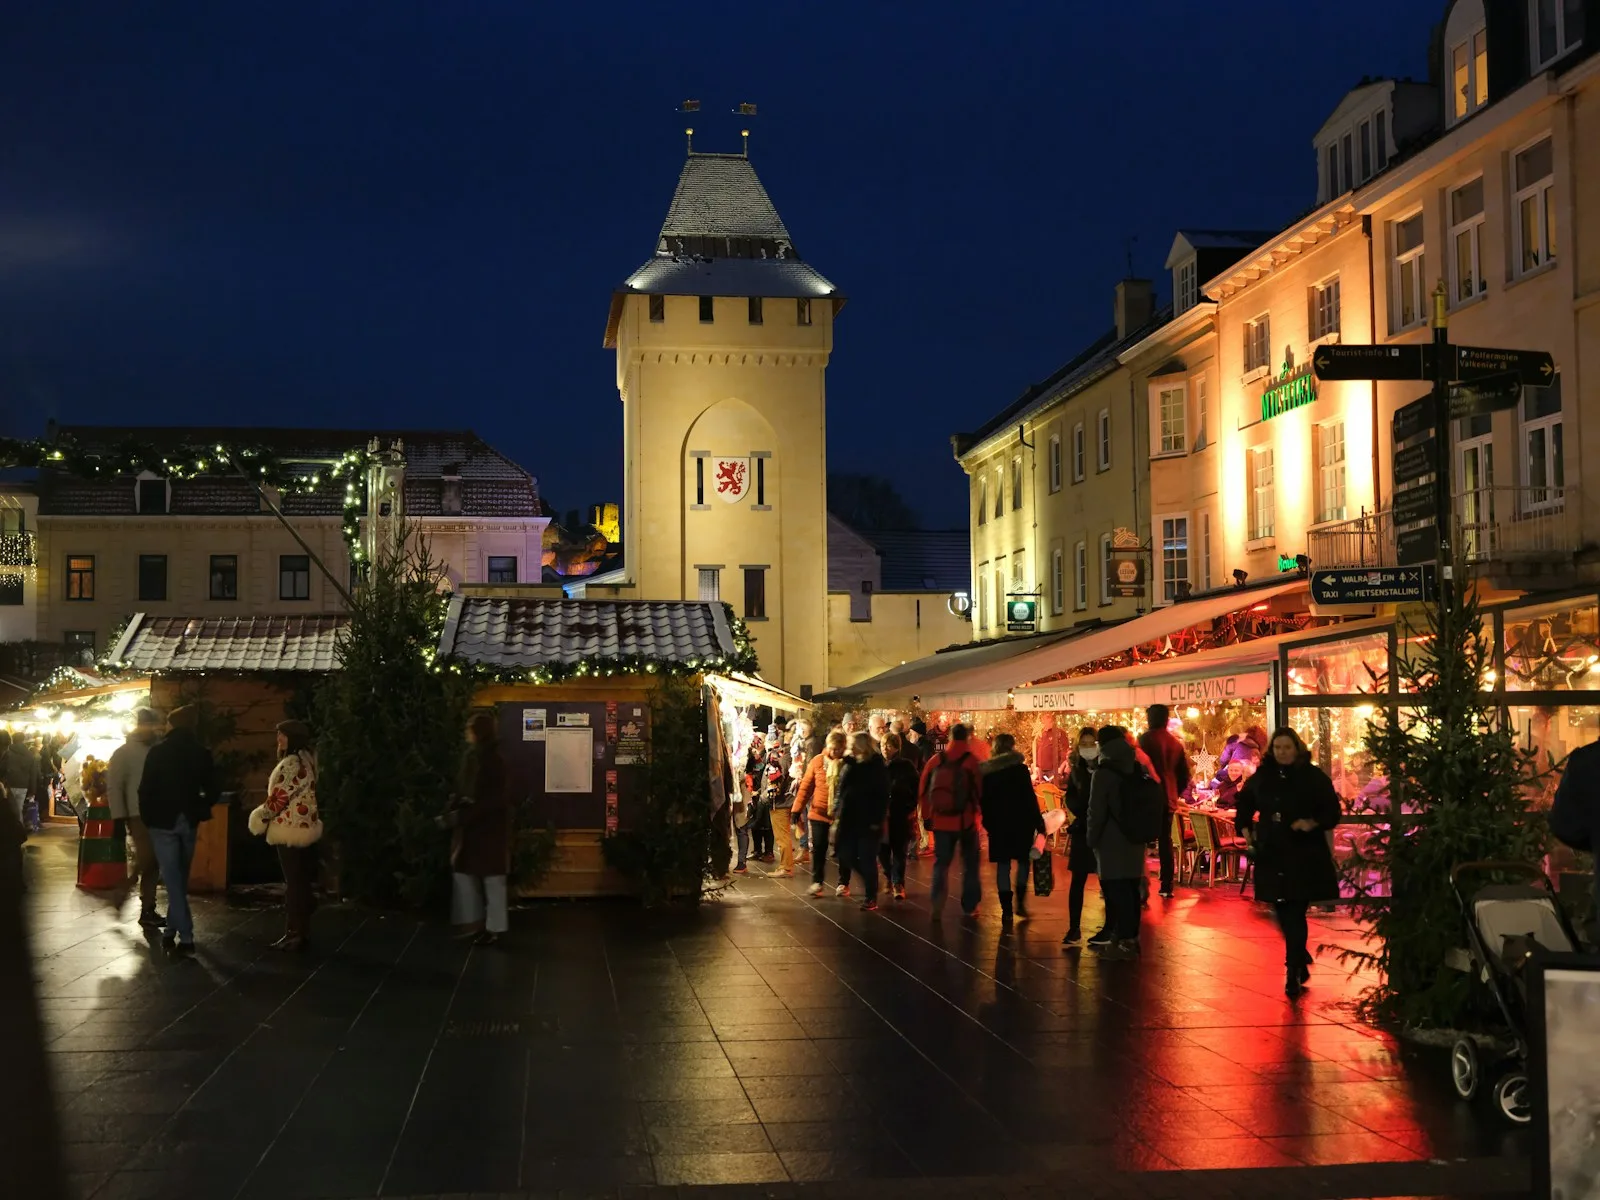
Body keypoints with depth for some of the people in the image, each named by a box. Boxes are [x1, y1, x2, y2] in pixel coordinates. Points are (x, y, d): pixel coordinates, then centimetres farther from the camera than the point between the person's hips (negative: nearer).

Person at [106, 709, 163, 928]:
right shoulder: (123, 753, 0)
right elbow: (114, 787, -5)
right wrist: (119, 818, -13)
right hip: (138, 816, -5)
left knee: (153, 864, 6)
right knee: (146, 859, -16)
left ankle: (148, 911, 11)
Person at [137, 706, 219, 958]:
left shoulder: (158, 751, -7)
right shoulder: (202, 754, 2)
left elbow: (145, 788, -8)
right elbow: (212, 791, 2)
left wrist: (146, 817, 4)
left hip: (163, 821, -3)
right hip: (189, 821, 4)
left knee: (173, 880, -3)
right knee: (180, 878, 16)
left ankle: (186, 938, -9)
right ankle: (172, 930, 23)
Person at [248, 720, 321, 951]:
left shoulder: (291, 763, -18)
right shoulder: (306, 759, 11)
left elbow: (280, 797, -19)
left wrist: (262, 818, -4)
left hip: (290, 829, -9)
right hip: (305, 827, 9)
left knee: (293, 882, -4)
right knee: (301, 881, 13)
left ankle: (294, 934, 1)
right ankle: (301, 931, 18)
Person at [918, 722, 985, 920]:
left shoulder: (935, 761, -1)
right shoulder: (972, 761, -10)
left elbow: (923, 791, 2)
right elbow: (979, 791, -7)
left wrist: (926, 816, 12)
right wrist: (975, 810, 11)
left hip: (940, 821, 2)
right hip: (966, 821, -2)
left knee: (941, 863, 9)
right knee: (970, 864, 14)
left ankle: (937, 905, -6)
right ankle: (969, 906, 16)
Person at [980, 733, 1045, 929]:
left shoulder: (986, 771, 1)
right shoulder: (1020, 769, -9)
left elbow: (983, 801, 4)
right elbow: (1030, 798, -10)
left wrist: (988, 823, 13)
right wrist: (1038, 822, -5)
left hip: (998, 824, 2)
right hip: (1021, 822, -2)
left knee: (1003, 865, 6)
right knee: (1023, 860, 16)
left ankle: (1006, 910, 2)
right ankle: (1020, 902, 9)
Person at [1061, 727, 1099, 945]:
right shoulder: (1076, 770, 6)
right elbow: (1069, 797, 7)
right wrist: (1078, 810, -12)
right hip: (1082, 830, 3)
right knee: (1078, 880, 3)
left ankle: (1110, 927, 14)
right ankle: (1074, 928, 8)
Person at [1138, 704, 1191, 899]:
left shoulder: (1145, 739, -9)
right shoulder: (1176, 743, 10)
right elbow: (1184, 775, 14)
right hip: (1169, 799, 6)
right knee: (1165, 842, 13)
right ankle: (1167, 887, 12)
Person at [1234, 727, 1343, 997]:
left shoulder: (1314, 777, -6)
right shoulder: (1262, 777, 6)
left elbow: (1333, 812, -5)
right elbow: (1244, 803, 22)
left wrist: (1313, 823, -21)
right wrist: (1245, 828, 10)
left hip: (1305, 856, -4)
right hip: (1271, 855, 4)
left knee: (1295, 915, -7)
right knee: (1282, 914, 11)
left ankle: (1293, 974, 0)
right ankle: (1301, 959, 34)